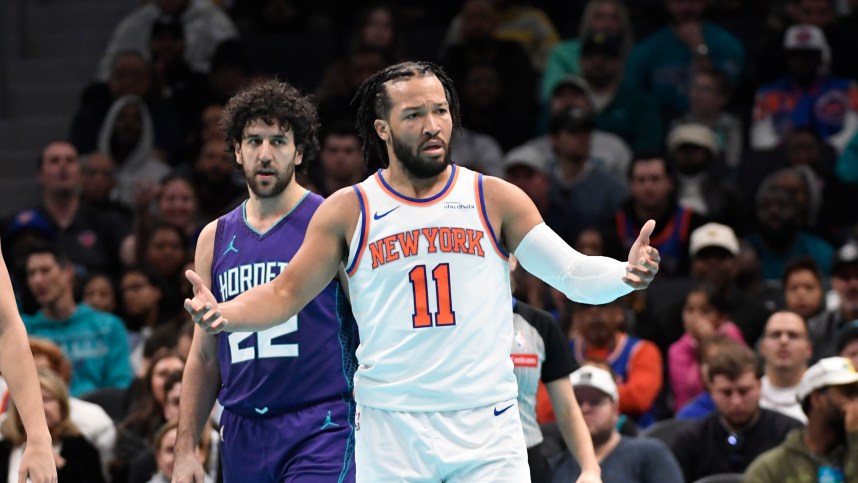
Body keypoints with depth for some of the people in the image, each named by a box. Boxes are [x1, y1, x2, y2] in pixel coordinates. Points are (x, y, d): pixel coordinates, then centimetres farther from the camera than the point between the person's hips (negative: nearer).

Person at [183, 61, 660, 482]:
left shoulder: (496, 200, 4)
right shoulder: (348, 211, 5)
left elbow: (575, 273, 1)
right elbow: (284, 294, 7)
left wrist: (627, 274, -20)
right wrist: (223, 313, -13)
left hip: (487, 428, 0)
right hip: (390, 430, 0)